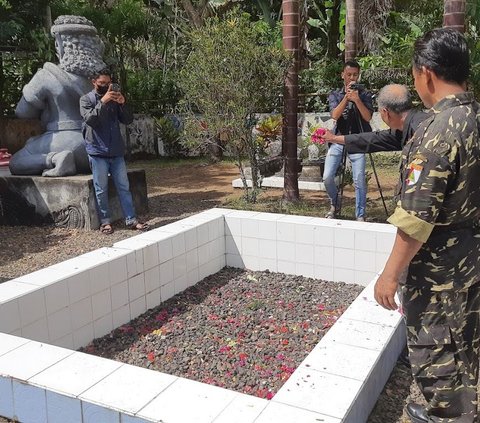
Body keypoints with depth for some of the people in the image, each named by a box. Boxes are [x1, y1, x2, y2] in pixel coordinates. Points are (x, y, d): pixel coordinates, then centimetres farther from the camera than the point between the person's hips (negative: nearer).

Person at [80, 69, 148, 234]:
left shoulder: (114, 98, 11)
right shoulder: (86, 99, 1)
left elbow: (128, 120, 4)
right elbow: (90, 119, -15)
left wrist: (123, 104, -13)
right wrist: (103, 102, -24)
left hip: (116, 151, 3)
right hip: (98, 152, -3)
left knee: (124, 187, 5)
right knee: (101, 189, 2)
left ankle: (131, 219, 9)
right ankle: (105, 221, 13)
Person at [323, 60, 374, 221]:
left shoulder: (364, 95, 6)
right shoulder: (335, 95, 9)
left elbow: (368, 117, -8)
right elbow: (335, 115, -8)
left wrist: (357, 99, -18)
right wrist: (347, 96, -15)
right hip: (338, 140, 2)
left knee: (359, 180, -10)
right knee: (327, 177, -7)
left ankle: (360, 215, 3)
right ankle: (334, 205, 20)